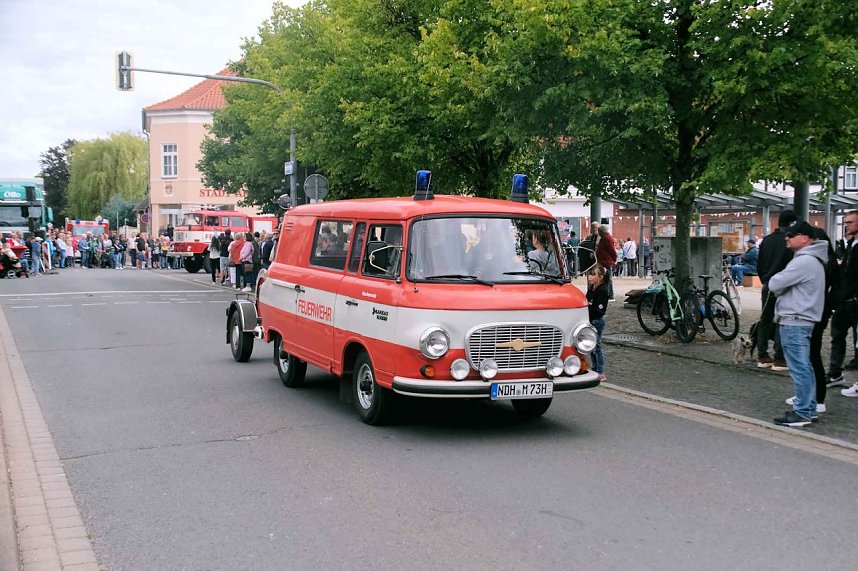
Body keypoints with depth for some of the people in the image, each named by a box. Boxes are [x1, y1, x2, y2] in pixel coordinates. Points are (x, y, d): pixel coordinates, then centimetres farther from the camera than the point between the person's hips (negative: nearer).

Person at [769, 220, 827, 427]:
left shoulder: (804, 262, -17)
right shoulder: (812, 260, 18)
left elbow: (774, 284, -17)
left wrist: (777, 279, 2)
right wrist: (782, 282, 2)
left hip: (795, 321, -11)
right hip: (802, 319, 11)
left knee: (800, 368, -7)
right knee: (805, 367, 15)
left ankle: (802, 414, -4)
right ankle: (809, 408, 22)